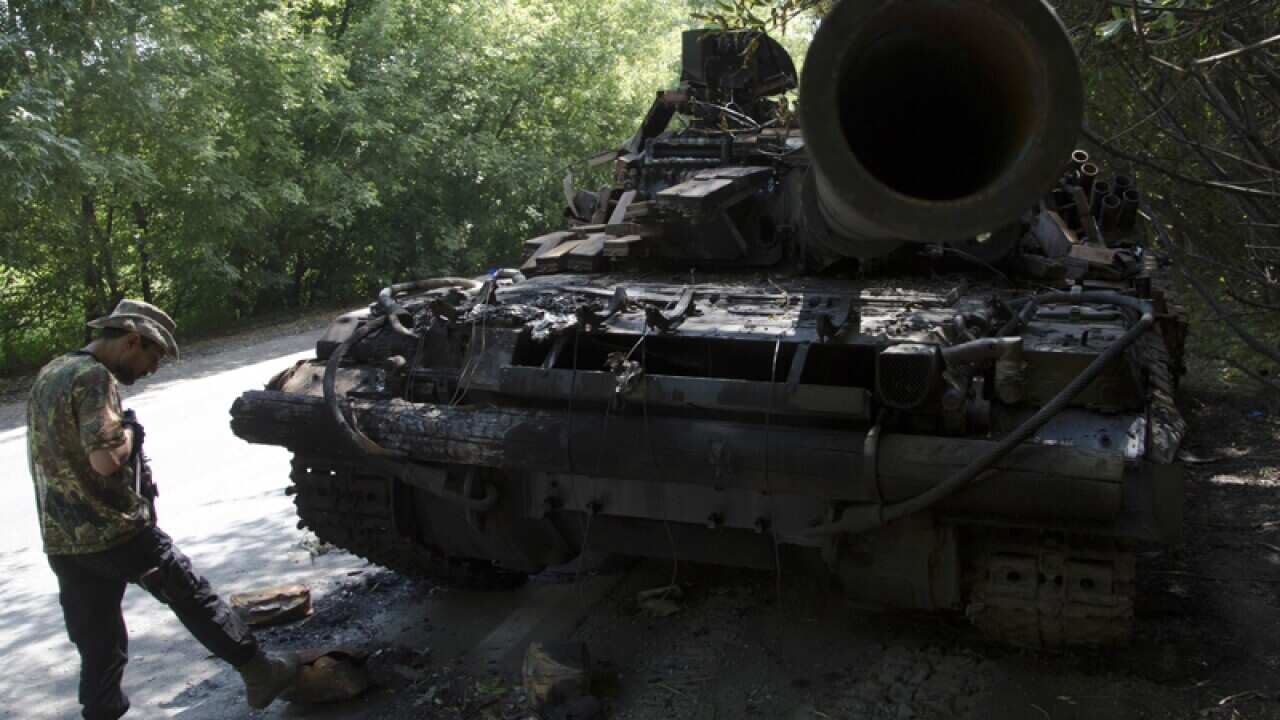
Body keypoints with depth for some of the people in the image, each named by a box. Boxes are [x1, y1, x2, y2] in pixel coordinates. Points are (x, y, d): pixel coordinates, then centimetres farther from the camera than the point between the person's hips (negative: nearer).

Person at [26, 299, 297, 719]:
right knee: (193, 598, 6)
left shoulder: (48, 375, 15)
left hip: (60, 542, 8)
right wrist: (129, 434, -7)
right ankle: (258, 673, 15)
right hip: (115, 531, -8)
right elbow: (105, 458, -27)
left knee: (97, 647, 14)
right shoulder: (94, 377, -15)